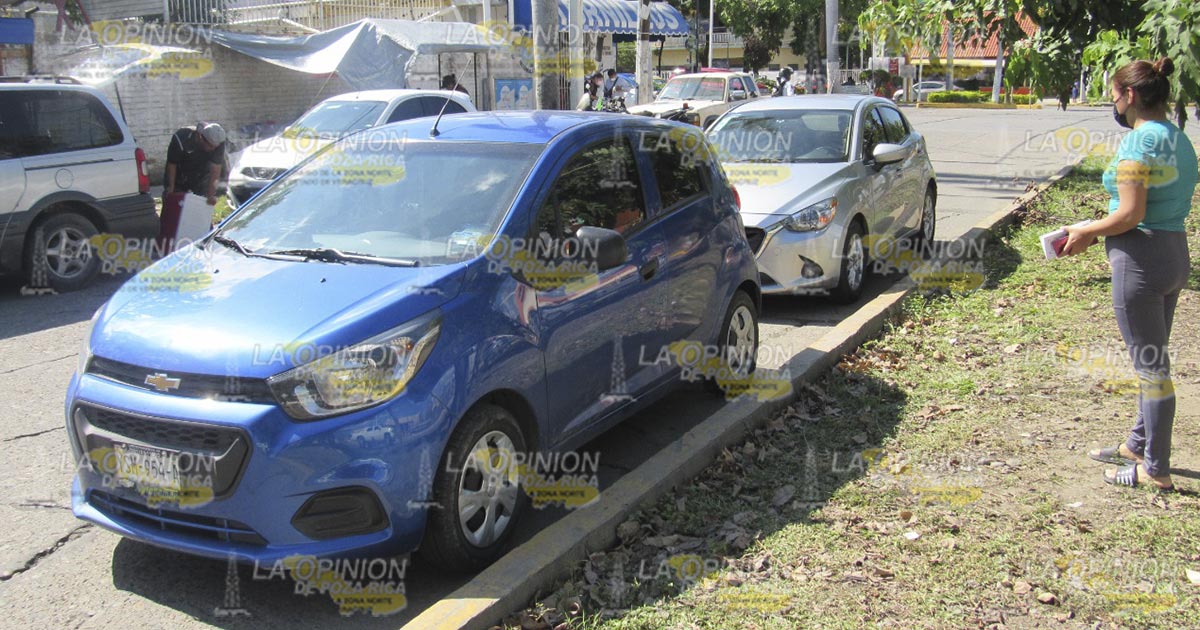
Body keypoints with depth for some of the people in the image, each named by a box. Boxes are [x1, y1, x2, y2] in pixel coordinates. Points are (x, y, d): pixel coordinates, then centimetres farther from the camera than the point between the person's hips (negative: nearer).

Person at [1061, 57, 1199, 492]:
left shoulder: (1138, 140, -17)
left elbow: (1130, 215, -22)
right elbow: (1162, 206, 15)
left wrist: (1085, 233, -5)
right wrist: (1096, 232, 14)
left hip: (1141, 259, -10)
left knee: (1150, 365, -1)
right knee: (1152, 361, 20)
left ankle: (1156, 470, 9)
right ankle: (1140, 444, 35)